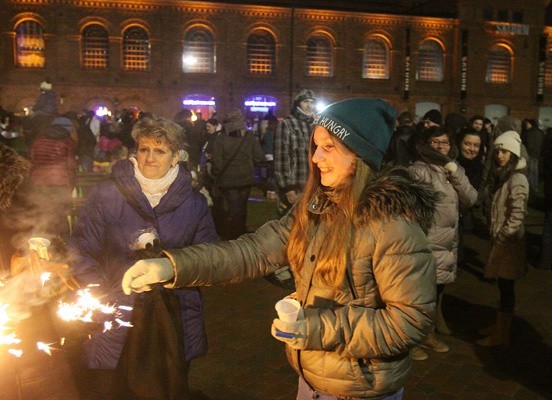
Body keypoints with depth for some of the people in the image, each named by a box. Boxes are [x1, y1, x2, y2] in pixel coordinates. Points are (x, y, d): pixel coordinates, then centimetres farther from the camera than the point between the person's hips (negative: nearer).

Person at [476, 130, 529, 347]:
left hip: (509, 241, -8)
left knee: (506, 287, 0)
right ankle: (499, 326, 27)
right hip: (499, 240, 8)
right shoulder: (499, 176, 12)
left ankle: (501, 335, 9)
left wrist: (502, 236, -15)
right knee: (502, 286, 16)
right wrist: (494, 235, 14)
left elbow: (517, 214, -20)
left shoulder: (518, 179, -15)